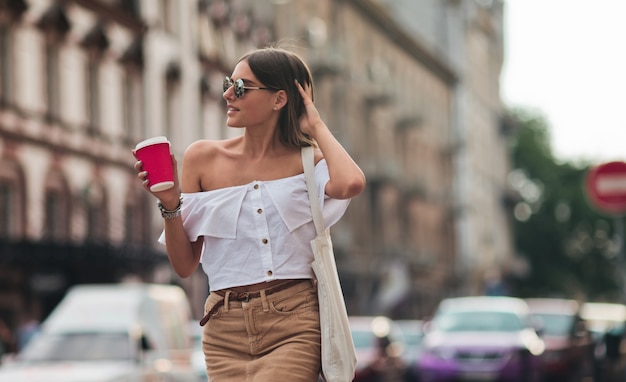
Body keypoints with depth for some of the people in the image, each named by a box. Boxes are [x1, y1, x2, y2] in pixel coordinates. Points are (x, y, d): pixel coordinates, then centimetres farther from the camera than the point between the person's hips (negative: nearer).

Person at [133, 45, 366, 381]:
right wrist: (169, 204, -8)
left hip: (293, 324, -2)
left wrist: (316, 126, -6)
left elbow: (349, 184, -23)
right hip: (226, 329, 2)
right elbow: (184, 265, 8)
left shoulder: (307, 161, 4)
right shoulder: (202, 158, 6)